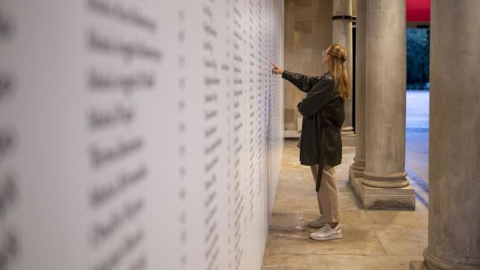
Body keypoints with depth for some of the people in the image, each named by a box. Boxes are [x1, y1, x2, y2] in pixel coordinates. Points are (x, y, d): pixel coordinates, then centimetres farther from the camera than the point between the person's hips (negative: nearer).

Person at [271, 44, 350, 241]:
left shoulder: (328, 81, -20)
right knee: (322, 179, 17)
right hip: (324, 136, 10)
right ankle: (326, 217, 27)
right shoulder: (331, 79, 13)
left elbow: (309, 105, -16)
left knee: (325, 180, -7)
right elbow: (306, 82, 25)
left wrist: (300, 108, 8)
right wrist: (283, 73, 31)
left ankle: (333, 227, -2)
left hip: (323, 137, -10)